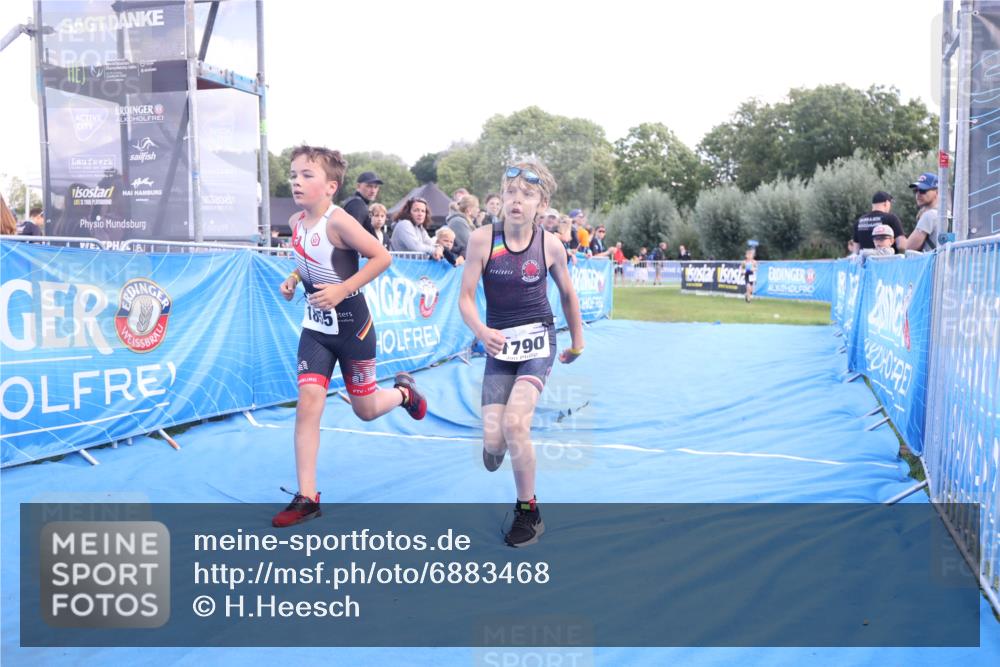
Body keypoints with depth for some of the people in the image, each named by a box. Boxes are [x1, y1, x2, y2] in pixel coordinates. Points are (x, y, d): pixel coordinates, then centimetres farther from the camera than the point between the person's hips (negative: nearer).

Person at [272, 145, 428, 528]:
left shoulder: (338, 221, -21)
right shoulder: (296, 222, 1)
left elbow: (382, 257, -22)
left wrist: (342, 289, -26)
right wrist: (293, 279, 0)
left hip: (352, 327, -5)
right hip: (315, 327, 5)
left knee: (366, 410, 9)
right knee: (308, 403, -8)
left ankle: (403, 391, 45)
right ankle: (306, 498, -2)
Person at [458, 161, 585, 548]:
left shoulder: (550, 244, -6)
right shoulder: (482, 239, -10)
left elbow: (568, 294, 10)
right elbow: (465, 298, -10)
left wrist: (577, 343, 19)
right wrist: (481, 332, -30)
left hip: (538, 341, -1)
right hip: (499, 343, 1)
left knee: (514, 422, -21)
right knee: (493, 440, -8)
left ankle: (529, 512, 0)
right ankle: (496, 442, 35)